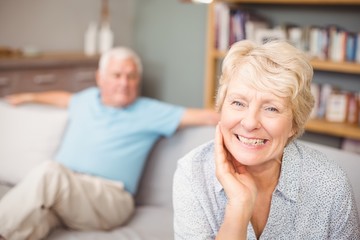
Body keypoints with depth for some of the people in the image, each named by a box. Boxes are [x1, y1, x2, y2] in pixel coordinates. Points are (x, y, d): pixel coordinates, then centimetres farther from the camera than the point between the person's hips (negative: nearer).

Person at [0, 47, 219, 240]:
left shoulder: (149, 111, 6)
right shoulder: (88, 98, 22)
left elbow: (199, 116, 0)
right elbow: (65, 98, 45)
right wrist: (30, 97, 54)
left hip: (109, 197, -4)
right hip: (58, 186, 4)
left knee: (49, 172, -33)